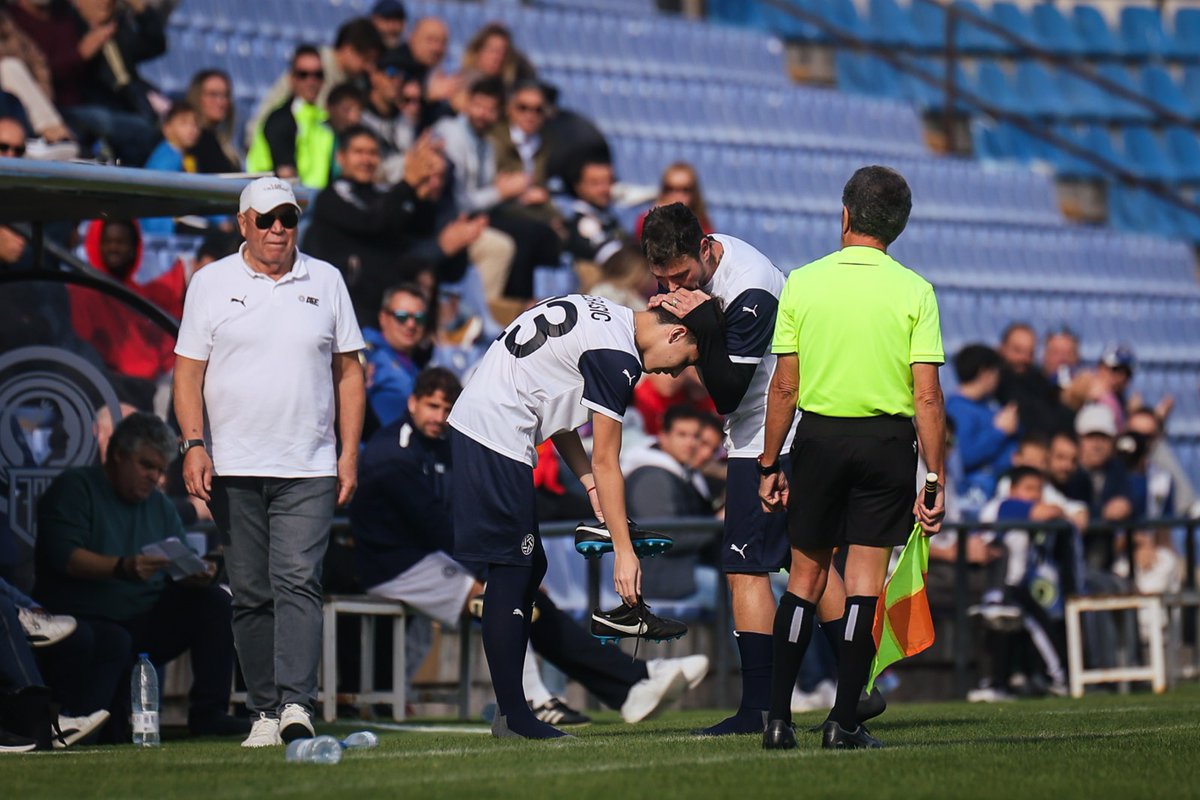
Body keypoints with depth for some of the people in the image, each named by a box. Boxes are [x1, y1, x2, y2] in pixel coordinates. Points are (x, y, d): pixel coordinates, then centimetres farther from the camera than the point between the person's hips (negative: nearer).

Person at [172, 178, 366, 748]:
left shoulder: (325, 282, 10)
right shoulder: (211, 283, 7)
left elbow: (348, 370, 12)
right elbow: (188, 370, 4)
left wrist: (350, 451, 4)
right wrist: (194, 444, -8)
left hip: (309, 469, 0)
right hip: (233, 468, 0)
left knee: (298, 582, -14)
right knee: (250, 594, 3)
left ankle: (296, 704, -22)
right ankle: (264, 712, 7)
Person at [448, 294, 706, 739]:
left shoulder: (603, 317, 14)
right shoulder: (617, 356, -16)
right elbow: (605, 461, -13)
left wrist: (592, 489, 14)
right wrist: (624, 550, -9)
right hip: (496, 437, -10)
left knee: (528, 568, 12)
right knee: (511, 574, -6)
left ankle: (511, 712, 13)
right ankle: (512, 715, -2)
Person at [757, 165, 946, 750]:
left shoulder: (802, 283, -1)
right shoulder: (913, 291, -4)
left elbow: (783, 388, 0)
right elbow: (927, 396, -8)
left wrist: (769, 467, 8)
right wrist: (935, 480, -4)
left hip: (818, 438, 1)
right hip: (887, 440, -1)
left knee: (805, 577, 10)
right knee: (865, 580, 3)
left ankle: (778, 718, 7)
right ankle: (844, 721, 1)